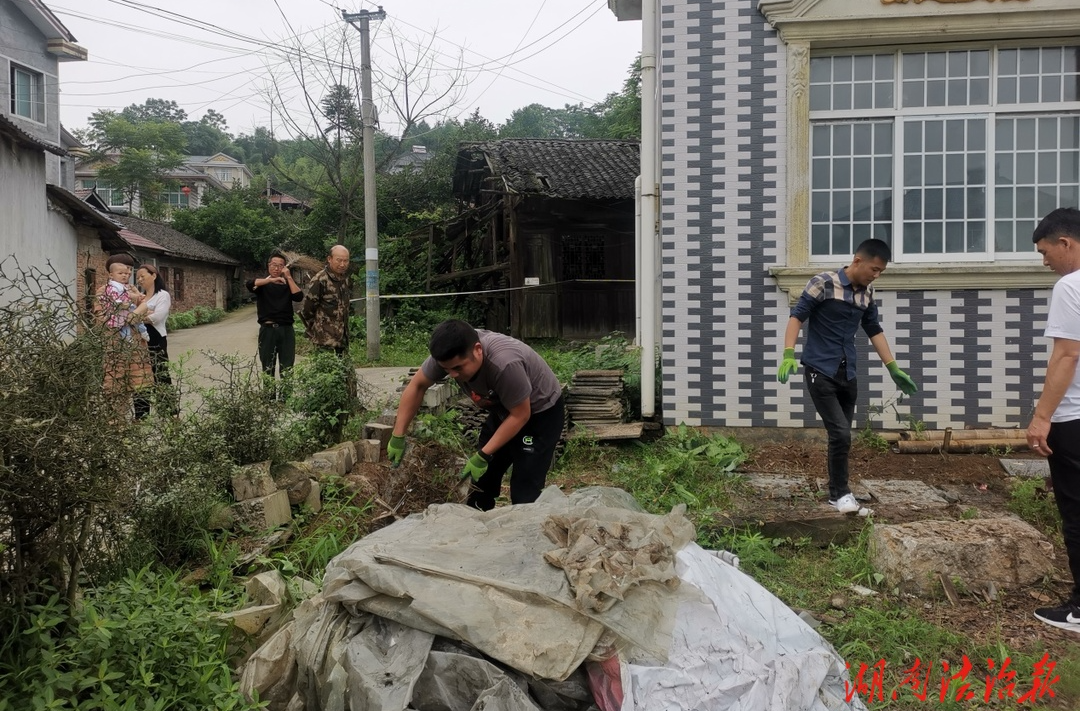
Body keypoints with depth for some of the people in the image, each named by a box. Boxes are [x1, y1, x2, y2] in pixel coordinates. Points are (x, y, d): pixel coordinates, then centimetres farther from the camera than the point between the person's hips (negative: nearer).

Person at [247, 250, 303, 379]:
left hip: (286, 330, 1)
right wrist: (272, 279, -26)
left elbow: (299, 297, -8)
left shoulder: (288, 284, 10)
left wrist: (289, 278, -10)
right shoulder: (262, 283, 6)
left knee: (287, 369, 2)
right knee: (268, 369, 6)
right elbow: (249, 284, -17)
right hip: (267, 330, -1)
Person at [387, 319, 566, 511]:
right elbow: (416, 386, -6)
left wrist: (483, 456, -26)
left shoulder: (505, 364, -40)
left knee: (524, 492, -12)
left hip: (541, 412, -6)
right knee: (481, 479, 7)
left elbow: (520, 415, -27)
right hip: (503, 411, 7)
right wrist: (398, 436, -8)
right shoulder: (449, 354, -21)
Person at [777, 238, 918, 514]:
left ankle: (836, 492, 24)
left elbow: (875, 331, 19)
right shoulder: (824, 283, -11)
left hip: (848, 374, 6)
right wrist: (789, 354, -27)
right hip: (820, 372, -6)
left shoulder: (867, 293, 8)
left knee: (841, 436, 11)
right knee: (841, 434, -11)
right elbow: (797, 316, -14)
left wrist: (894, 369, 19)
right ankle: (840, 493, 5)